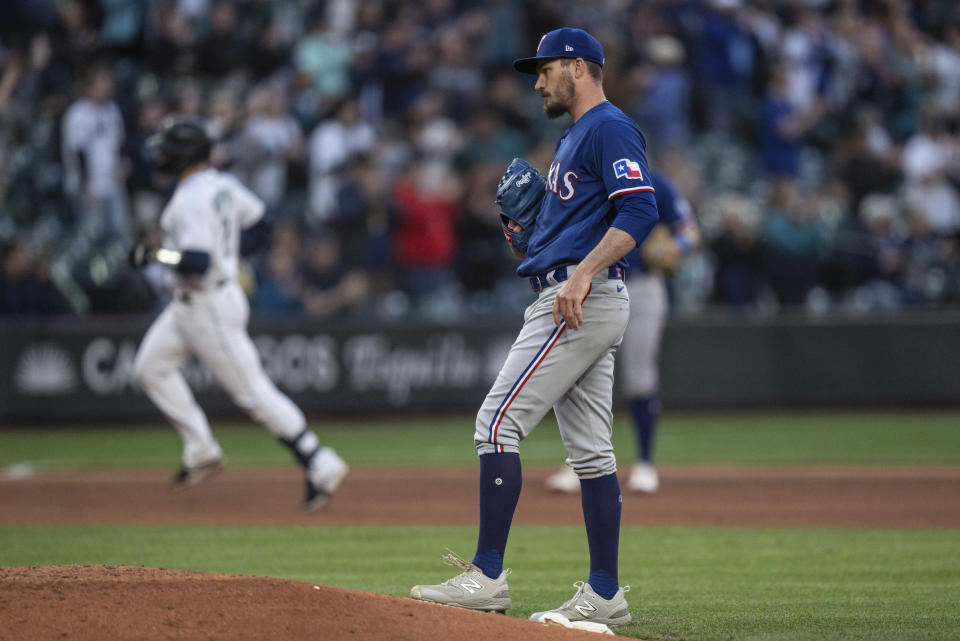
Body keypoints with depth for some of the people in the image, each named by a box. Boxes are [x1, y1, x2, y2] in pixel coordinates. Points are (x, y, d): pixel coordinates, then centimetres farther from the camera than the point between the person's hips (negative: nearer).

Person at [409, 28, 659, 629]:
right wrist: (530, 235, 13)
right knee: (589, 448, 8)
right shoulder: (576, 137, 24)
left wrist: (581, 274, -29)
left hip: (582, 300, -11)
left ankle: (488, 575, -14)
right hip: (575, 303, 11)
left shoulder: (610, 129, -10)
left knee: (500, 421, -13)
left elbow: (640, 210, -22)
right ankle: (604, 595, 8)